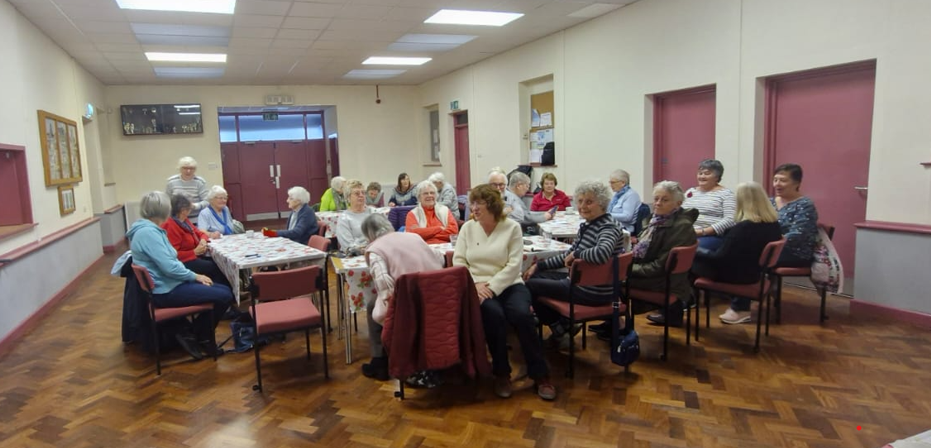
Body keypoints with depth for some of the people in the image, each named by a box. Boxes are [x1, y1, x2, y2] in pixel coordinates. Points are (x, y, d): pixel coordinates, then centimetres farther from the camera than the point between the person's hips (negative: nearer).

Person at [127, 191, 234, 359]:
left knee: (225, 290, 7)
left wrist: (193, 276, 3)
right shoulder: (148, 232, -21)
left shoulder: (151, 229, 12)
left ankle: (201, 336, 14)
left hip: (170, 284, 11)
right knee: (224, 296, -15)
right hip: (165, 291, -11)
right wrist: (195, 276, -10)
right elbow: (169, 267, -25)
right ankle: (192, 336, 4)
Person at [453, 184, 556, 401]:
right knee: (494, 315, -31)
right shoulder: (467, 228, 7)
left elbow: (514, 265, -7)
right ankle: (501, 374, -10)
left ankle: (540, 375, -13)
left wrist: (492, 286, -17)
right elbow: (458, 262, 3)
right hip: (477, 287, 1)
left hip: (508, 285, 0)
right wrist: (474, 284, -13)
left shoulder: (512, 227, 0)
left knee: (522, 315, -30)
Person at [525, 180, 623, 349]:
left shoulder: (608, 228, -20)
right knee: (535, 276, 18)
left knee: (531, 285, 1)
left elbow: (602, 253, -43)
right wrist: (539, 265, 10)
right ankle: (565, 325, 19)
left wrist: (576, 254, -25)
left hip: (593, 292, -9)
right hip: (582, 281, 9)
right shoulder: (587, 225, 8)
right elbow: (568, 256, 15)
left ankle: (560, 330, 21)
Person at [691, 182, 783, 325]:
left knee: (691, 260, 0)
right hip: (757, 271, 7)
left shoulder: (742, 228, -25)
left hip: (738, 274, -7)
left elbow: (721, 258, -19)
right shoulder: (773, 224, -4)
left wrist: (695, 253, -7)